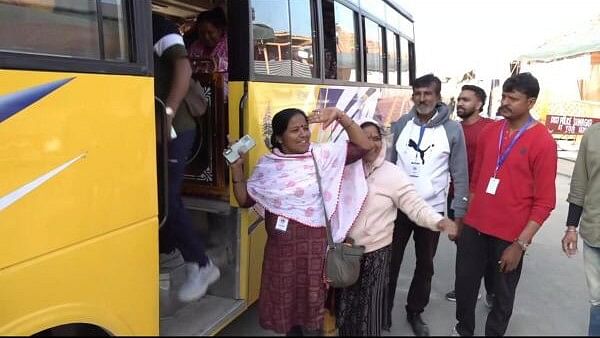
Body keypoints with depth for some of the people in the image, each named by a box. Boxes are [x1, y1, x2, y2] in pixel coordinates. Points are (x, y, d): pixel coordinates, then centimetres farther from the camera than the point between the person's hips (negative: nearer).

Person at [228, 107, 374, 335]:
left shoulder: (323, 155, -7)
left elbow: (364, 146, -11)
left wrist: (340, 116, -18)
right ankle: (292, 330, 43)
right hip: (281, 246, 2)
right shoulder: (267, 164, 0)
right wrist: (236, 168, -7)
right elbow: (245, 200, 4)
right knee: (285, 302, 18)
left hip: (314, 246, -2)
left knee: (312, 303, 13)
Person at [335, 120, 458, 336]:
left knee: (369, 307, 7)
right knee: (344, 305, 16)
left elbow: (416, 206, -12)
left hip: (375, 252, -3)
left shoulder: (392, 174, -9)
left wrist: (439, 221, -28)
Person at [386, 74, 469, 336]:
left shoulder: (452, 129, -7)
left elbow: (460, 174, -4)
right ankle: (384, 309, 29)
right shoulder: (400, 125, -1)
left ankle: (415, 312, 33)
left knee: (425, 265, 14)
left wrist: (459, 213, -5)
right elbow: (389, 164, 5)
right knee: (390, 261, 10)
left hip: (432, 209, -1)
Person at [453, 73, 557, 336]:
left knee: (503, 294, 12)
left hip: (510, 236, -4)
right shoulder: (489, 131, 5)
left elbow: (545, 201, -11)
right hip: (475, 228, 5)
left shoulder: (543, 141, -11)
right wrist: (468, 217, 11)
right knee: (464, 284, 15)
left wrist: (521, 243, -14)